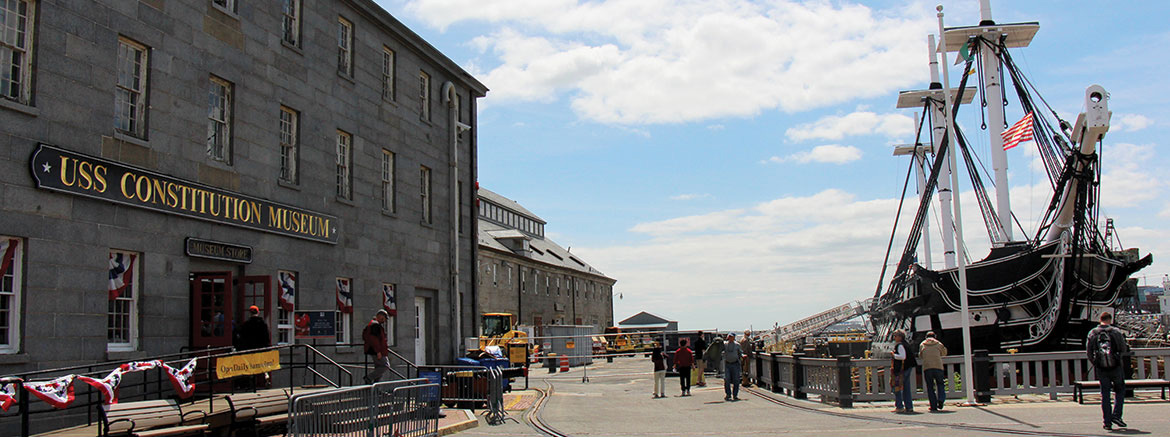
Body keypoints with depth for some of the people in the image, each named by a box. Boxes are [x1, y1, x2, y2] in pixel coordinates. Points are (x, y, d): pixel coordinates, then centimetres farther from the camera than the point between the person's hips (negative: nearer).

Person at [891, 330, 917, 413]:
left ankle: (899, 407, -6)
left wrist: (893, 355, -11)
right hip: (908, 368, 10)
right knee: (906, 388, 12)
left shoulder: (900, 345, -14)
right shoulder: (906, 344, 16)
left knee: (897, 387, -5)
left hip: (902, 369, -10)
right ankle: (909, 407, 13)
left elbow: (903, 356, -24)